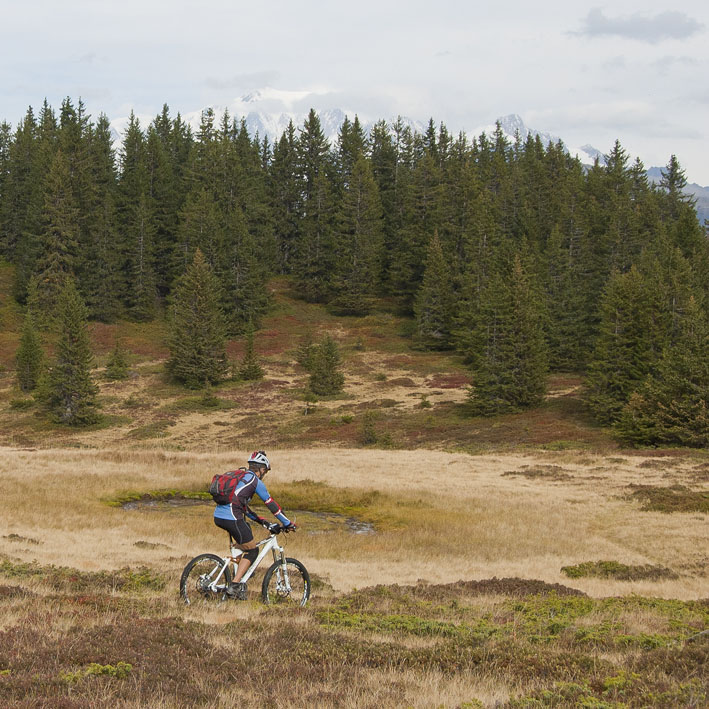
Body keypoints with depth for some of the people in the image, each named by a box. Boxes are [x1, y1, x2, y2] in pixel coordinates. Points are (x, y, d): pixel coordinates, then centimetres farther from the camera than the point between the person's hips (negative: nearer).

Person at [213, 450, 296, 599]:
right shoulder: (255, 481, 0)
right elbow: (272, 505, 3)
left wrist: (263, 522, 31)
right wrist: (288, 524, 12)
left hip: (218, 517, 8)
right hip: (231, 518, -8)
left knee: (247, 527, 32)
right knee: (252, 551, 6)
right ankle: (234, 586, -5)